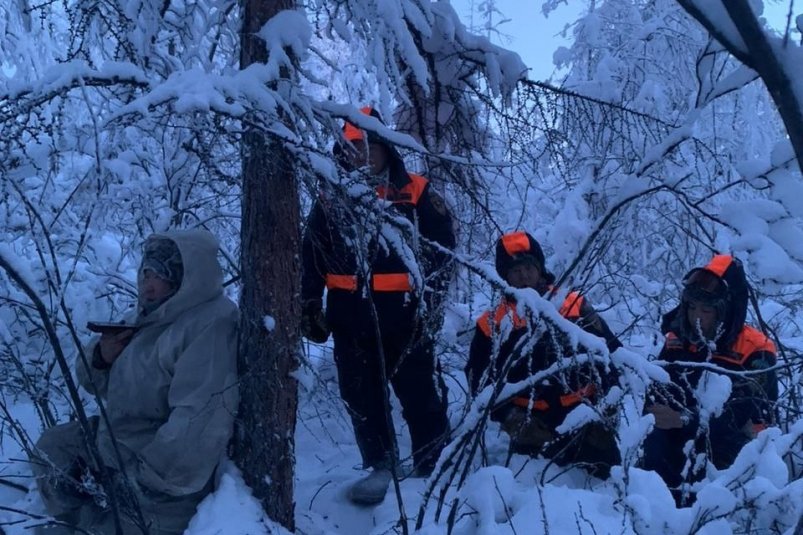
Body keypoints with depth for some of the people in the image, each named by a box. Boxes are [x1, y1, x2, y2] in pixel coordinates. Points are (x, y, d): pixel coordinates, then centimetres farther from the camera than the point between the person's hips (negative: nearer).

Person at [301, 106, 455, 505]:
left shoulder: (416, 194, 0)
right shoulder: (331, 199, 10)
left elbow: (442, 251, -2)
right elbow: (312, 259, 14)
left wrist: (430, 303, -9)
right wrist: (309, 307, 8)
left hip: (405, 318, -3)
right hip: (350, 320, 4)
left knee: (422, 396, 0)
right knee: (362, 397, 11)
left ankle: (433, 471, 13)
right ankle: (380, 467, 25)